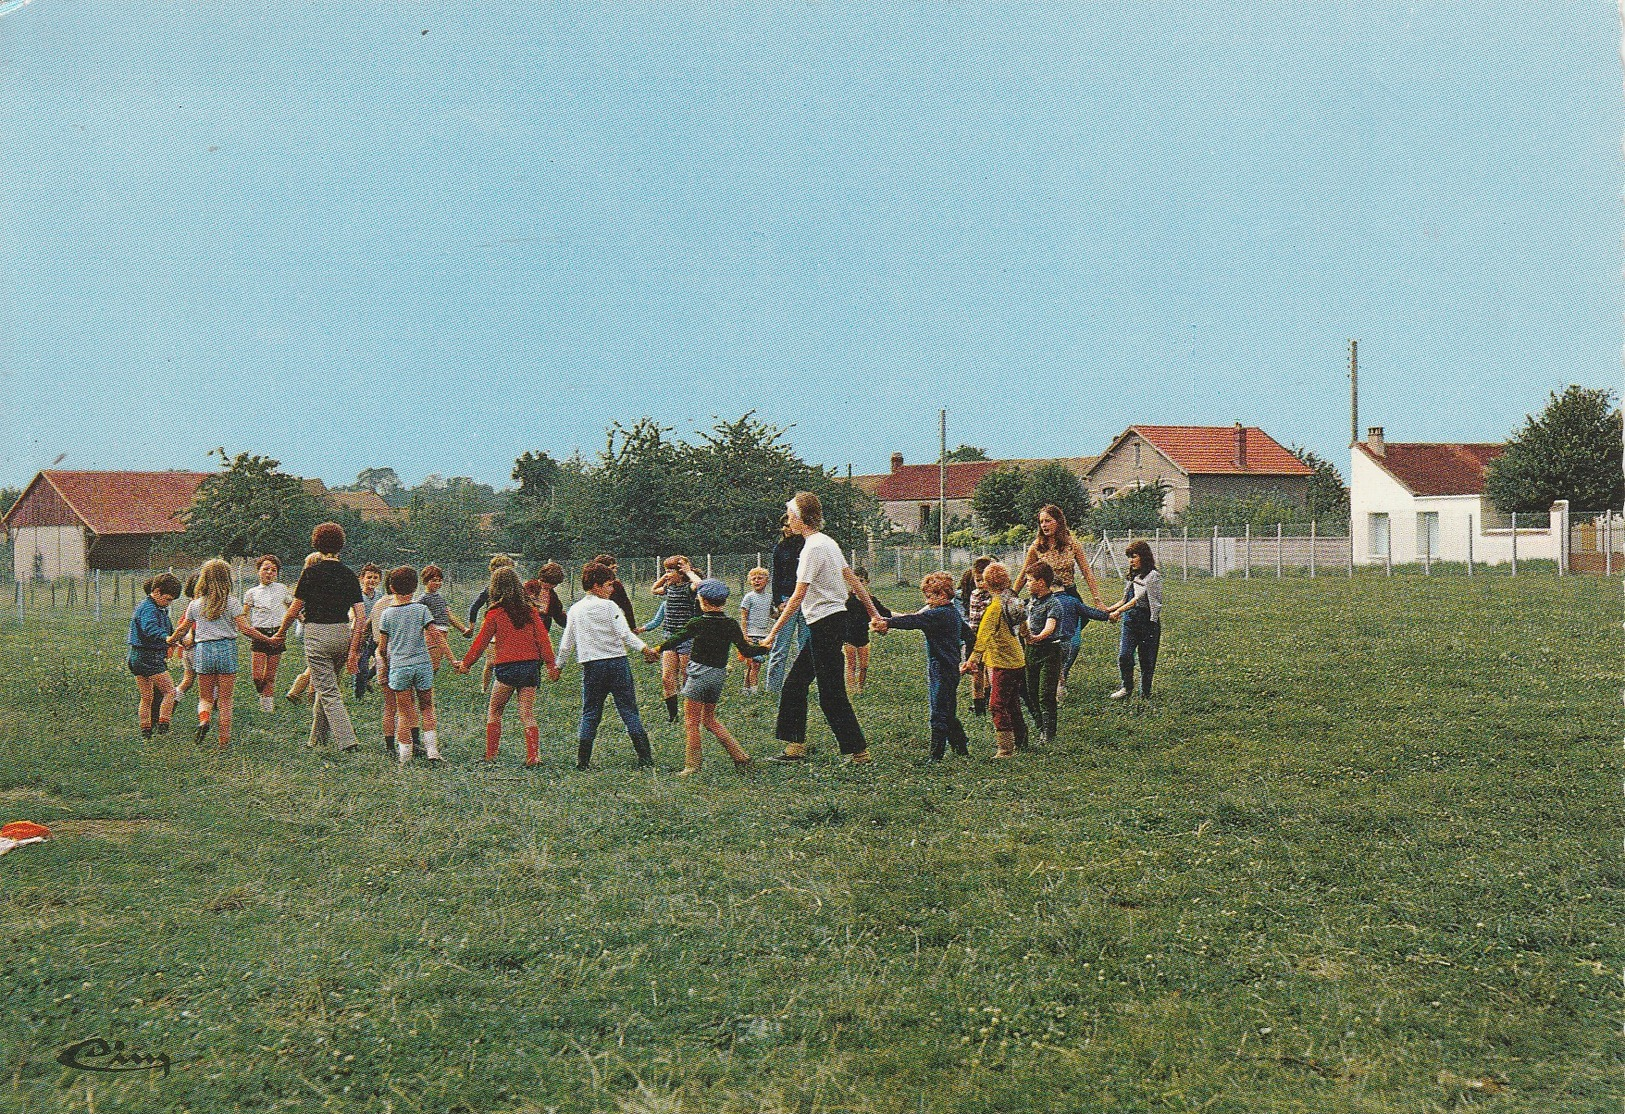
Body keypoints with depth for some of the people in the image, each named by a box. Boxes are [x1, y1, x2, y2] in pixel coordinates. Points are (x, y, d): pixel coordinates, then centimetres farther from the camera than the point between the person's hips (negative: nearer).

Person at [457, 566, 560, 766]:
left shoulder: (495, 614, -4)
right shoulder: (530, 611, 4)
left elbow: (481, 641, 2)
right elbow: (543, 638, 4)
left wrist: (465, 663, 13)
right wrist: (551, 664, 9)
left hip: (506, 667, -3)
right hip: (531, 666, 3)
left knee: (494, 711, 13)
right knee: (527, 714, 5)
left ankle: (490, 755, 13)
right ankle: (534, 754, -7)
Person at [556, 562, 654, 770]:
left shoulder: (575, 609, 8)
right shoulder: (609, 606, -5)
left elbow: (566, 642, 13)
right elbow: (625, 634, -17)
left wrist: (558, 665, 23)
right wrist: (643, 647, -20)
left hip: (591, 666, 3)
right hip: (616, 662, -3)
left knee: (589, 714, 10)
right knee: (629, 711, 1)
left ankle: (582, 760, 5)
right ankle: (645, 757, 1)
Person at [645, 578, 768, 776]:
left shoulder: (697, 624, -11)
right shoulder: (731, 625, -2)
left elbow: (676, 640, 2)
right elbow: (746, 651, -5)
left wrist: (656, 650, 18)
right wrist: (766, 648, 11)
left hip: (699, 673, -6)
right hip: (719, 674, 6)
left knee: (691, 722, 3)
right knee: (709, 719, 19)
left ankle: (692, 765, 4)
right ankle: (740, 755, 13)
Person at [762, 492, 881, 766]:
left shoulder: (813, 548, -16)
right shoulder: (828, 542, 13)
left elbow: (797, 598, -19)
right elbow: (853, 581, 17)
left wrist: (773, 632, -16)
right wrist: (874, 613, 23)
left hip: (825, 624, -10)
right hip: (836, 619, 10)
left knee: (831, 696, -3)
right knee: (794, 684, 11)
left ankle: (858, 751, 3)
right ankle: (795, 748, 14)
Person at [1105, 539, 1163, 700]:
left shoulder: (1152, 576, -11)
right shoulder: (1132, 576, 13)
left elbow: (1137, 599, -18)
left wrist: (1119, 611, -24)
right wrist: (1110, 610, 7)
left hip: (1147, 622, -6)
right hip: (1130, 621, 6)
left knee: (1146, 660, 2)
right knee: (1124, 655, -6)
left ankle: (1145, 694, 13)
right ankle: (1127, 687, 12)